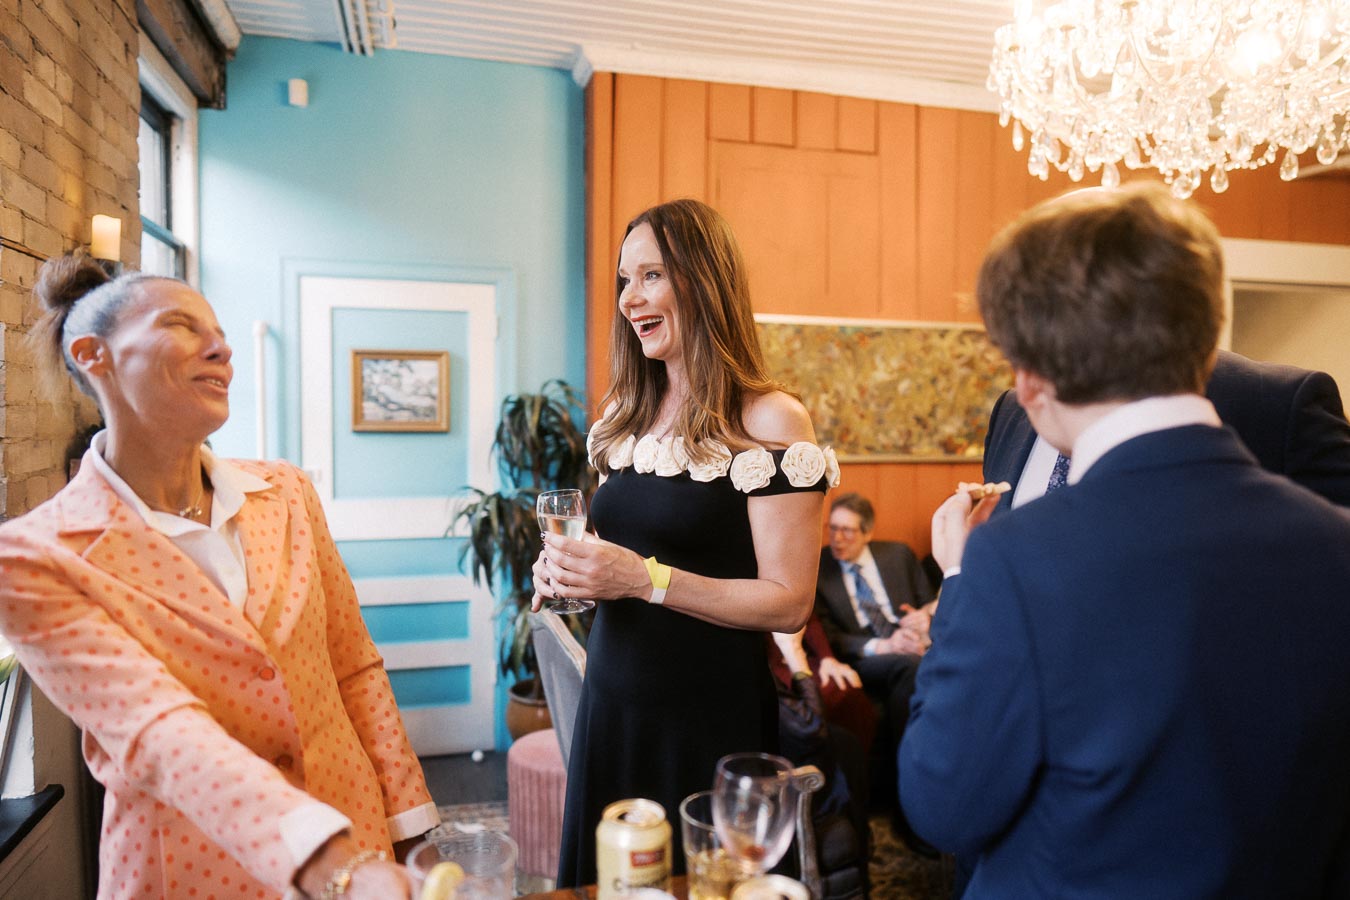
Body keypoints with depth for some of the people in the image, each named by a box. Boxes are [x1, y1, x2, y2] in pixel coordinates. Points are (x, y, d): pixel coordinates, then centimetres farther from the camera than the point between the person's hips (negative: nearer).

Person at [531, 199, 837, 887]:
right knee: (605, 875, 20)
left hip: (711, 716, -6)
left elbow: (789, 603, -15)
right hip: (611, 702, 6)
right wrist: (568, 569, -4)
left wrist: (647, 578, -22)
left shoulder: (771, 420, -13)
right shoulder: (625, 413, 6)